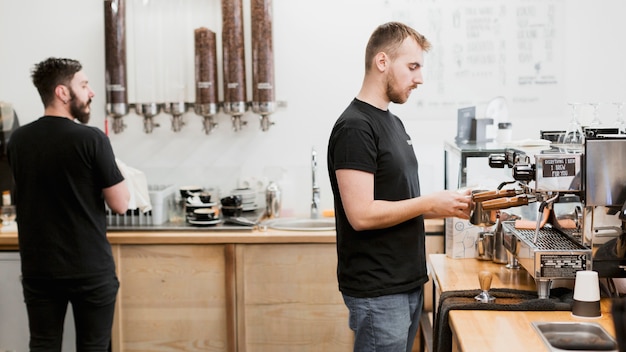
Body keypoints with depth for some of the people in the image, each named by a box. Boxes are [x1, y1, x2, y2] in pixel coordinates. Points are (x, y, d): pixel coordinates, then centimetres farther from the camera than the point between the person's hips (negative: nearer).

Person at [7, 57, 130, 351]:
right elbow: (120, 204, -10)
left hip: (38, 269, 4)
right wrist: (114, 172, 7)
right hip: (90, 269, -4)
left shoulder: (18, 140, 2)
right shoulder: (91, 139, -15)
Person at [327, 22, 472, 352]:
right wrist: (431, 203, -16)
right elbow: (362, 215, -23)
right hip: (377, 294, -9)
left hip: (408, 284, 9)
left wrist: (453, 207, 4)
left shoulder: (393, 122, 13)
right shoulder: (354, 128, -17)